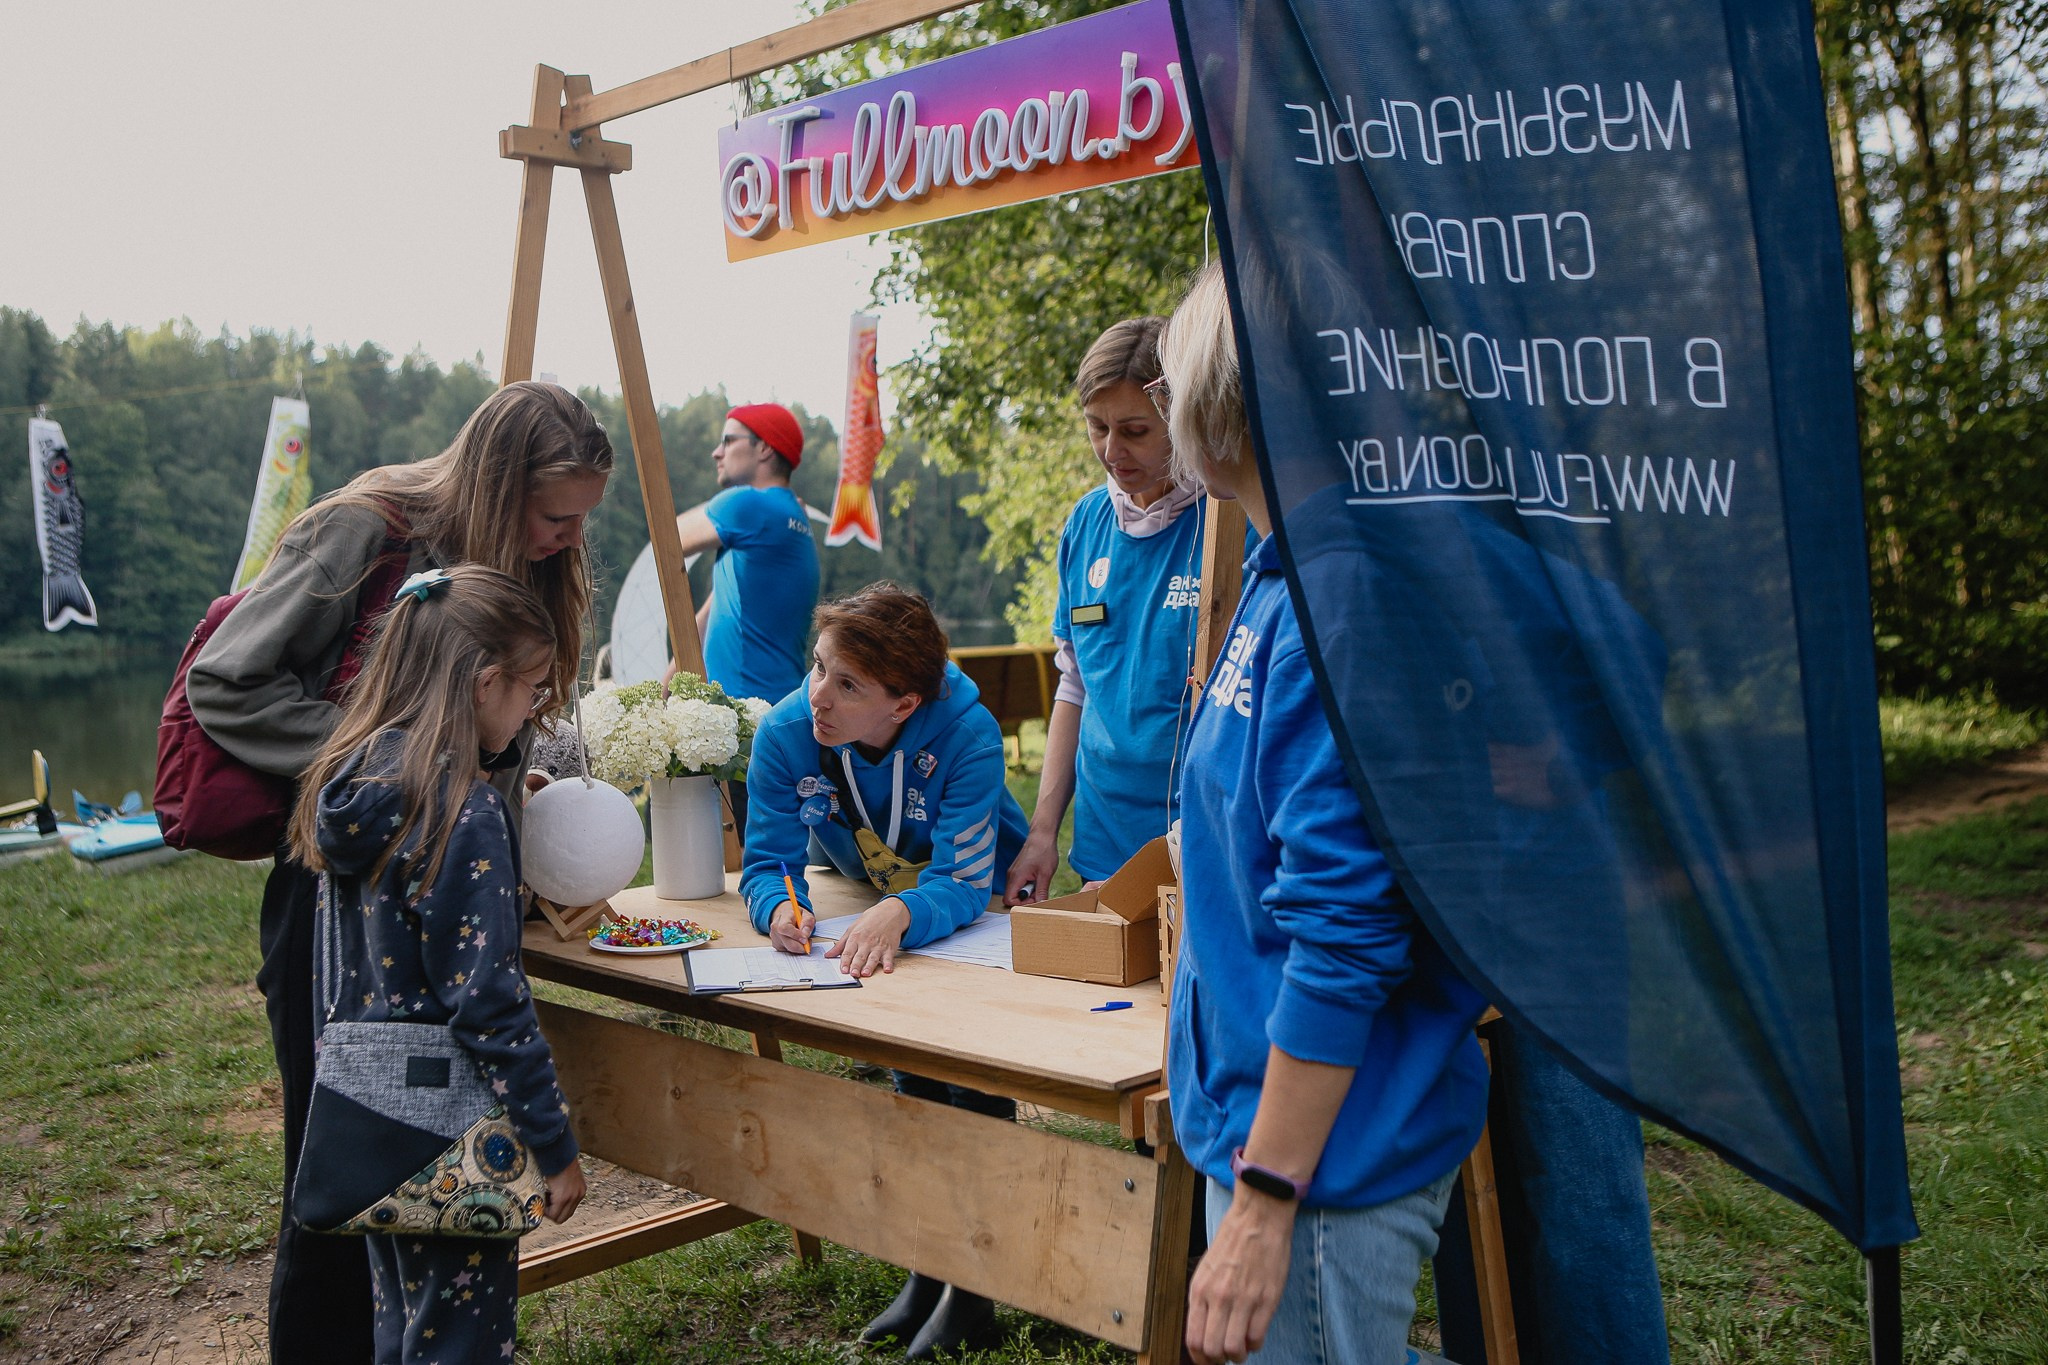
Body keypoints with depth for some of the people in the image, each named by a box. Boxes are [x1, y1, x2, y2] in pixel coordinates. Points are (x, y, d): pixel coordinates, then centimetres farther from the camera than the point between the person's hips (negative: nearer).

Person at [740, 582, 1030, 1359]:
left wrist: (899, 914, -59)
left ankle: (973, 1290, 6)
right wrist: (780, 907, -44)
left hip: (983, 906, -3)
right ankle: (928, 1270, 19)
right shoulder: (786, 734, -27)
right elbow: (766, 858, -20)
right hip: (872, 901, 3)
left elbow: (962, 879, -38)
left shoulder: (966, 733, -37)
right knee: (913, 1063, 3)